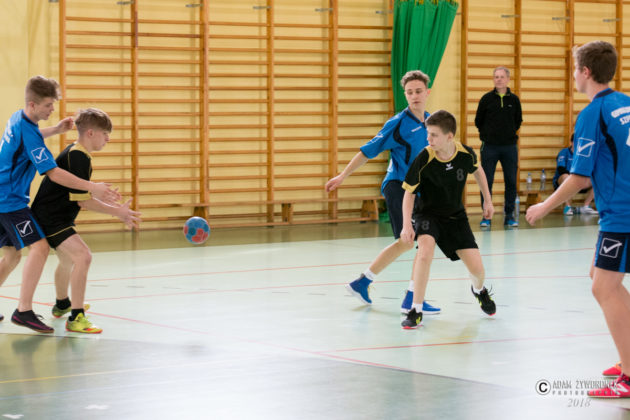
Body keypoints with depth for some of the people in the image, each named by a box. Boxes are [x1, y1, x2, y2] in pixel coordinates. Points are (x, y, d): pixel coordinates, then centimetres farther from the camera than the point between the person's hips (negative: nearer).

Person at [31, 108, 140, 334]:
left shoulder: (74, 152, 11)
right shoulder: (78, 158, -22)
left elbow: (80, 197, 20)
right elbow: (83, 201, -22)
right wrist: (117, 212, -16)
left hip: (49, 215, 11)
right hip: (50, 219, -11)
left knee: (67, 259, 32)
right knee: (82, 256, -25)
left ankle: (62, 305, 58)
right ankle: (76, 318, -26)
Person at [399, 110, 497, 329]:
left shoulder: (466, 154, -16)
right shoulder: (424, 159, -23)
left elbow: (478, 171, 9)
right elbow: (409, 193, -13)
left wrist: (487, 200, 13)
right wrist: (406, 225, -23)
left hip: (455, 215, 2)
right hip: (428, 213, -2)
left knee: (476, 267, -4)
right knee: (425, 253, -32)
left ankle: (479, 290, 37)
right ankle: (416, 311, -21)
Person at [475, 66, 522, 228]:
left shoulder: (514, 99, 5)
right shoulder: (486, 98, 0)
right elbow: (478, 121, 8)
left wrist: (511, 133, 11)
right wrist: (487, 134, 8)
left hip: (510, 146, 2)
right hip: (489, 147, -1)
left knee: (511, 181, 3)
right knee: (487, 181, -2)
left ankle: (509, 215, 11)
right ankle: (486, 216, 5)